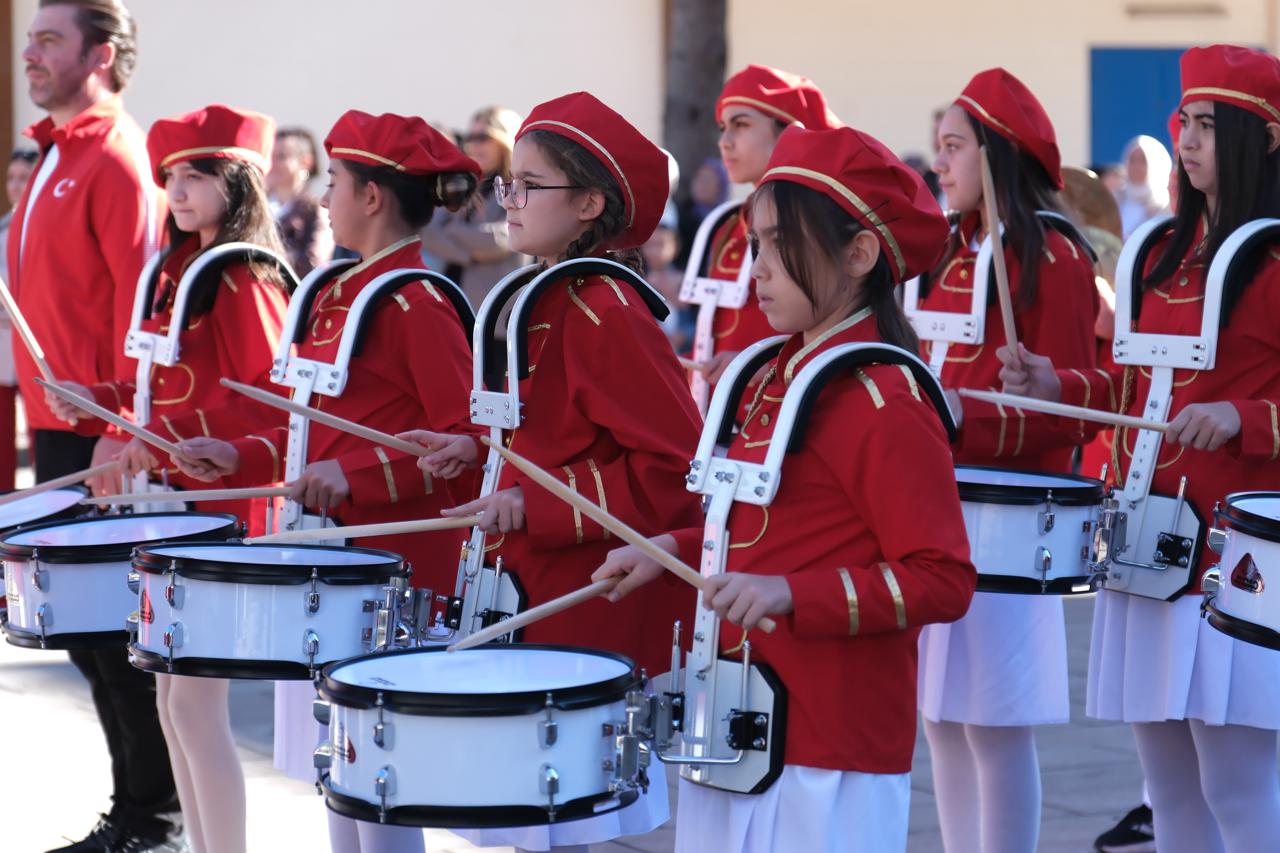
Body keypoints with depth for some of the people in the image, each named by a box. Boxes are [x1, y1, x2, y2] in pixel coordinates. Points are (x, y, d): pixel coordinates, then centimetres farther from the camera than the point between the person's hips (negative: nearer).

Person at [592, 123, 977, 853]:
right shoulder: (782, 379, 12)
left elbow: (941, 581, -18)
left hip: (830, 749, -9)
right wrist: (675, 551, 8)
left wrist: (788, 594, -26)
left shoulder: (886, 403, -15)